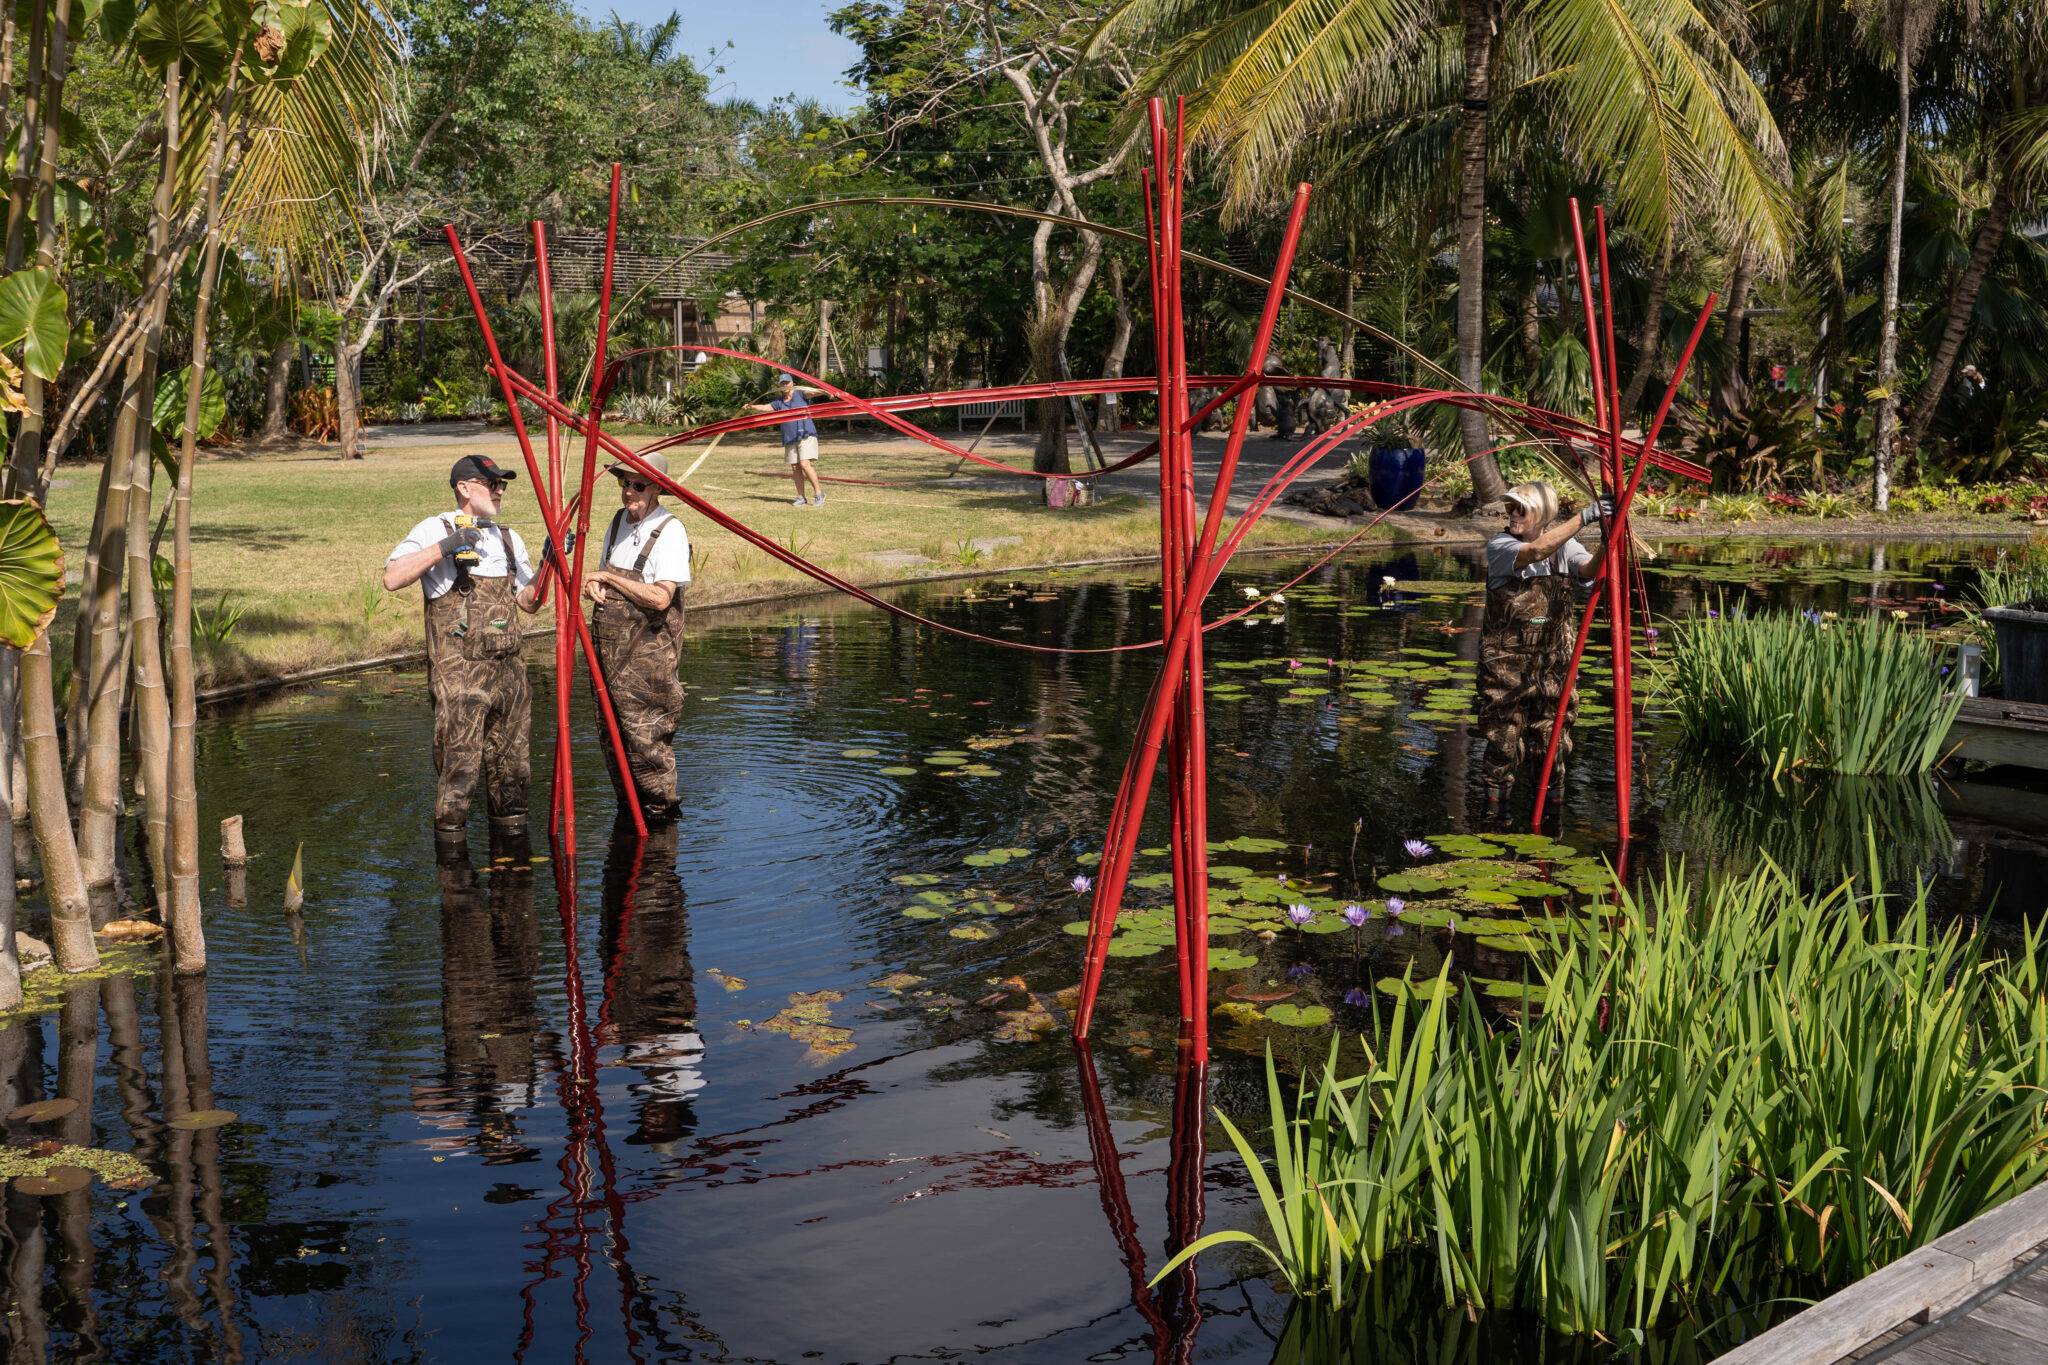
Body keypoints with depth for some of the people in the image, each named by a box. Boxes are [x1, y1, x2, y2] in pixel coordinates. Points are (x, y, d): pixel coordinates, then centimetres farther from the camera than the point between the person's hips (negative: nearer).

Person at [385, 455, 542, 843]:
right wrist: (444, 546, -19)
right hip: (458, 673, -6)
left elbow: (529, 602, 17)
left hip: (508, 670, 6)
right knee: (458, 764, -5)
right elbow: (392, 579, -16)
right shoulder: (435, 530, -3)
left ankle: (509, 827, 21)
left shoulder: (508, 538, 17)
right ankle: (449, 835, 5)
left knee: (510, 762, 10)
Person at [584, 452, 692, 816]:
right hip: (610, 650, 8)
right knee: (613, 738, 14)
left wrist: (609, 578, -15)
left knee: (646, 739, -4)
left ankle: (659, 814, 10)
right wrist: (593, 584, -2)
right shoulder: (619, 521, 11)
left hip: (649, 653, -8)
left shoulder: (669, 531, -14)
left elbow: (661, 597, -23)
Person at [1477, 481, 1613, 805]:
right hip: (1507, 657, -3)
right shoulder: (1498, 546, -10)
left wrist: (1606, 545, -35)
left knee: (1553, 729, 8)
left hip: (1552, 657, 3)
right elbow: (1536, 551, -29)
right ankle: (1496, 796, 17)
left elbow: (1590, 569, -14)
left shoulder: (1564, 545, 4)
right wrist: (1584, 517, -31)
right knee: (1504, 734, 1)